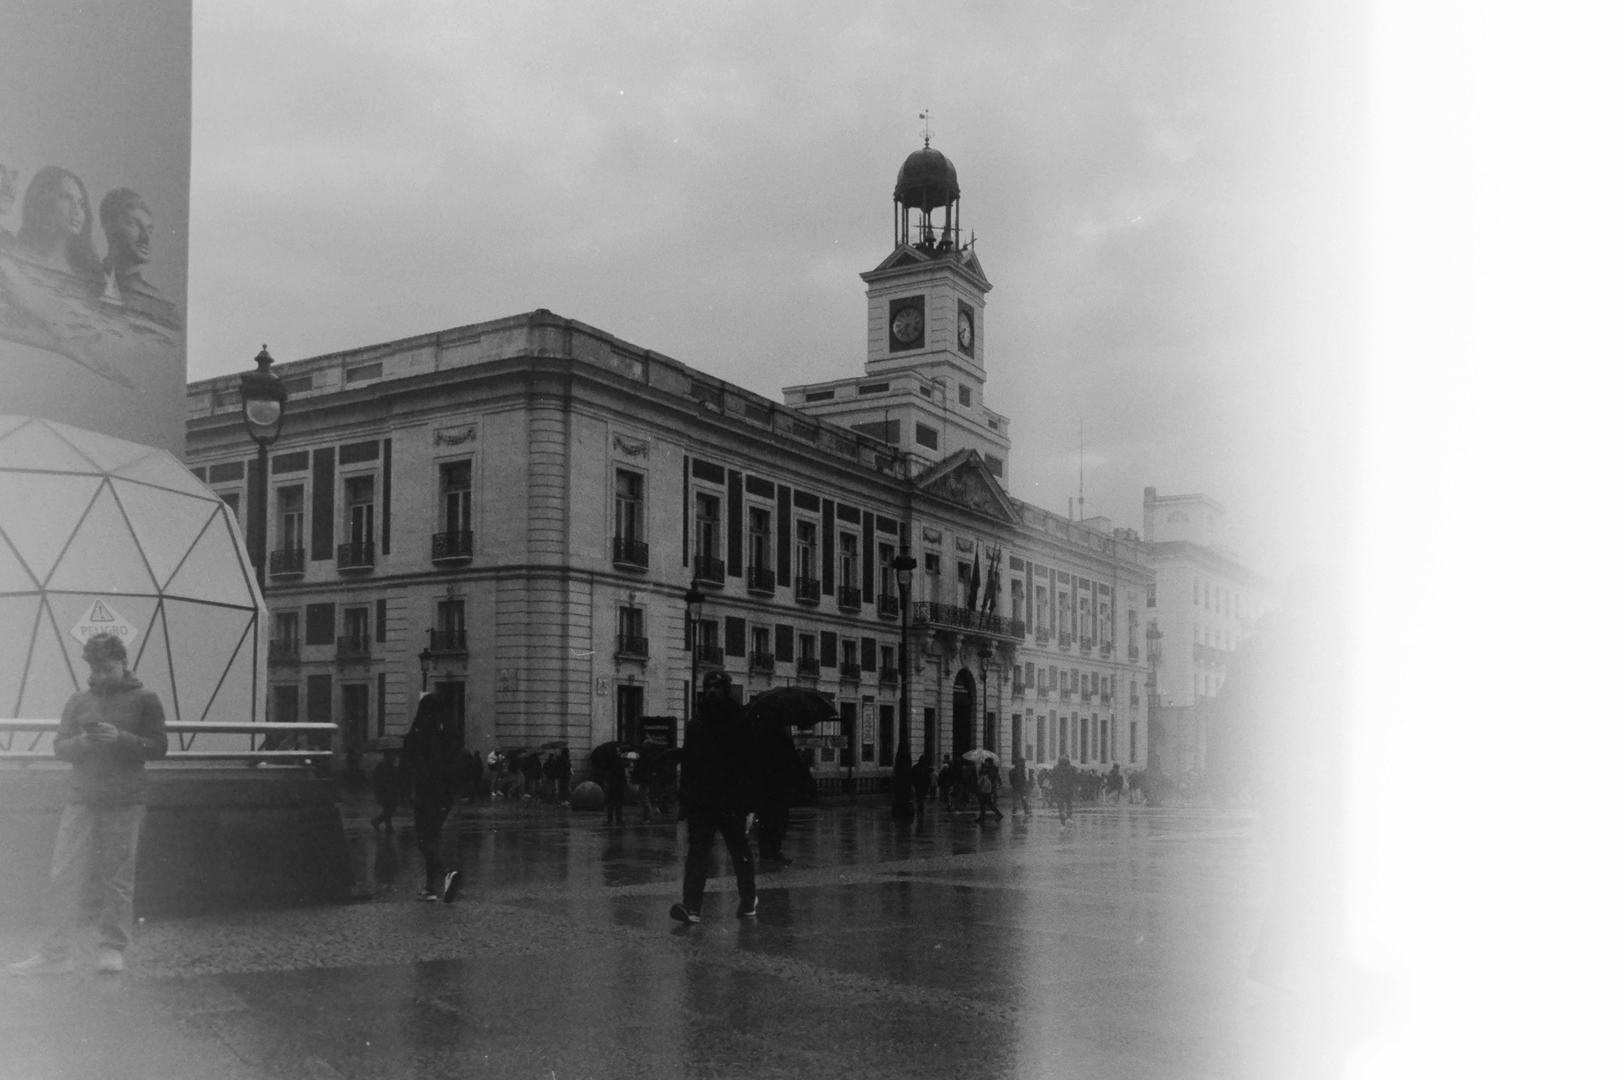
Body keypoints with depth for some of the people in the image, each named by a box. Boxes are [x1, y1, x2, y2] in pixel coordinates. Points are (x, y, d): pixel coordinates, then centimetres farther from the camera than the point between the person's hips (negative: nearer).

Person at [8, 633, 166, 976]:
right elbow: (60, 747, 10)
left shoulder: (144, 699, 3)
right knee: (63, 876, -1)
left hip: (125, 804, -3)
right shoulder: (79, 701, 12)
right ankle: (55, 952, 5)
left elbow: (159, 745, -2)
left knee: (117, 879, 1)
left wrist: (120, 738, -16)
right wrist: (82, 742, -12)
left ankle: (113, 948, 10)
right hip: (81, 801, 3)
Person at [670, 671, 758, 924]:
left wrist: (749, 800, -12)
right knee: (696, 854, -5)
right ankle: (692, 906, -9)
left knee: (740, 854, 9)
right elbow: (687, 765, 11)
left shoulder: (740, 723, -1)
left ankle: (748, 901, 25)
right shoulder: (696, 724, 10)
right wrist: (685, 803, 5)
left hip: (730, 803, -3)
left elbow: (750, 763, -5)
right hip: (700, 803, 3)